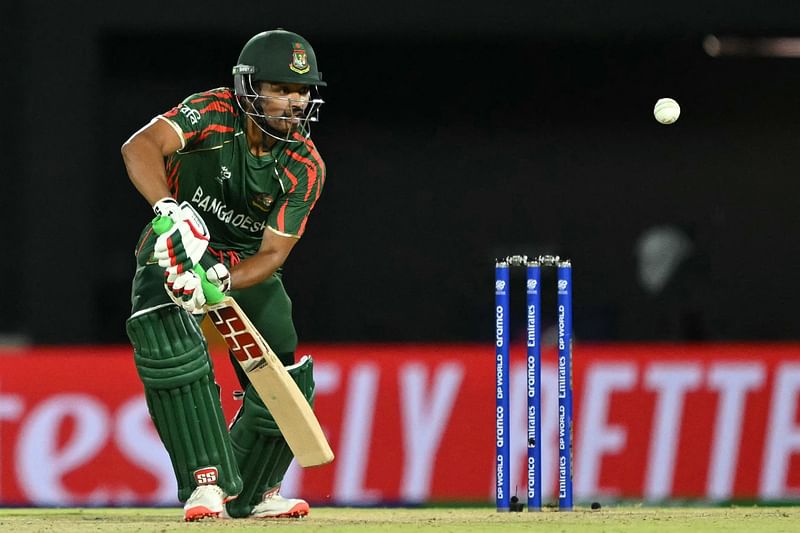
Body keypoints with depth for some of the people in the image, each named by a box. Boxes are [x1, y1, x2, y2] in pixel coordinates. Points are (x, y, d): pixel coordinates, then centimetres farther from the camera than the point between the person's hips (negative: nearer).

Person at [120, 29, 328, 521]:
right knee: (170, 346, -32)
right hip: (177, 253, -3)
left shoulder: (305, 168, -17)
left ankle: (252, 491, 26)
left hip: (248, 268, 3)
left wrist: (221, 282, -39)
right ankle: (207, 482, -28)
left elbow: (273, 254, -20)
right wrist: (170, 210, -58)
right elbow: (141, 147, -41)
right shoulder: (213, 115, -24)